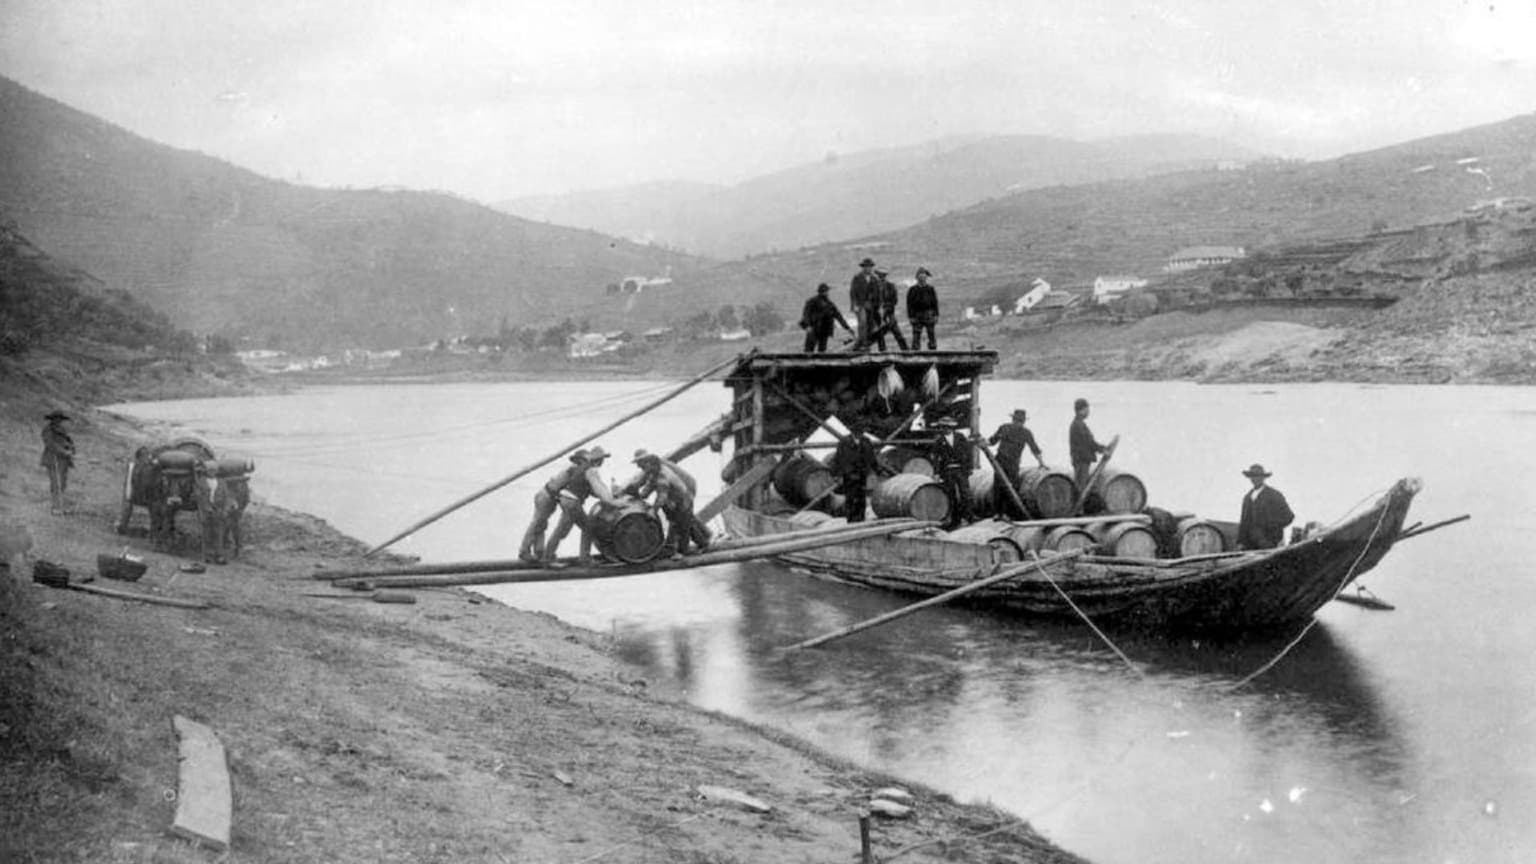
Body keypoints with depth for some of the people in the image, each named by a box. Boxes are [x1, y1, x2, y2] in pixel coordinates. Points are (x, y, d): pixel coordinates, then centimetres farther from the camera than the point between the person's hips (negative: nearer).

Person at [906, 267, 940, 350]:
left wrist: (936, 315, 1)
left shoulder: (930, 289, 8)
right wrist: (910, 317, -6)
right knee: (916, 336, -4)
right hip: (917, 316, -1)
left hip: (929, 315, 1)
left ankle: (933, 350, 6)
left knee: (931, 334, 1)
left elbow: (935, 303, 8)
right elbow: (909, 305, 1)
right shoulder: (912, 290, 3)